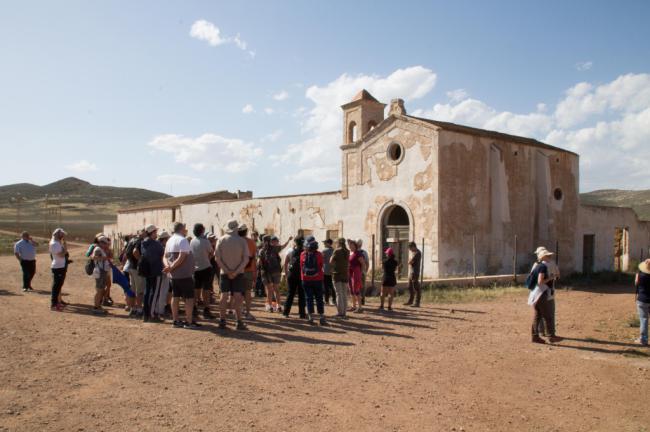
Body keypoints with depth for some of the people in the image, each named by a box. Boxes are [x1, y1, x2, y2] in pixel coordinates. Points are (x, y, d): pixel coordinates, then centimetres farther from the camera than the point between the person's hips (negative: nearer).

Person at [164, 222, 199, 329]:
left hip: (174, 275, 9)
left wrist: (168, 266, -7)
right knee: (189, 297, -2)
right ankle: (189, 322, -3)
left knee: (175, 296, 12)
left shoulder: (170, 240, 12)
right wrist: (171, 267, -21)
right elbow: (182, 257, -25)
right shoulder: (183, 240, -15)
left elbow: (165, 257, 9)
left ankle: (175, 320, 17)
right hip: (184, 274, -8)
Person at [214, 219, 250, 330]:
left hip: (224, 272, 2)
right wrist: (236, 272, -12)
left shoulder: (221, 240, -3)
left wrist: (227, 271, -9)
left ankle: (222, 321, 11)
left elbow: (217, 258, -7)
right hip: (239, 273, -1)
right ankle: (239, 322, -1)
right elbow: (246, 259, -11)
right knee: (237, 297, 0)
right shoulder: (242, 241, -6)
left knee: (224, 296, 8)